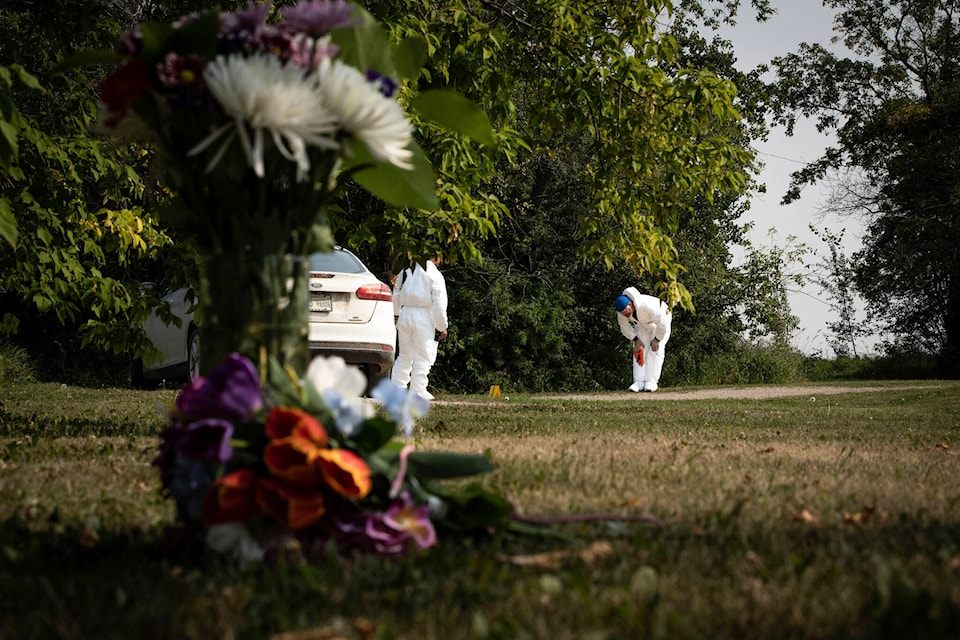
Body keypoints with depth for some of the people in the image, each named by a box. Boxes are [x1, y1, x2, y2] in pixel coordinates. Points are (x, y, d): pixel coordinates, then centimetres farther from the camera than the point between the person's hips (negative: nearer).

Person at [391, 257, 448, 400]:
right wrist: (442, 326, -4)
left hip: (405, 314, 6)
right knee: (423, 356, 1)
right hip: (424, 317, -6)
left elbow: (396, 294, 17)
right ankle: (418, 391, 1)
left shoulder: (406, 270, 9)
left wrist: (397, 313, 30)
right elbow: (439, 303, -11)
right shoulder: (435, 275, -9)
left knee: (405, 354, 16)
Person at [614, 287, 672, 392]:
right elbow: (625, 328, -6)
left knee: (656, 350, -17)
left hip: (662, 318, -5)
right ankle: (639, 382, -10)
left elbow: (662, 323, -37)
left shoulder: (646, 305, -44)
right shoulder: (622, 311, -24)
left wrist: (657, 339, -26)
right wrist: (636, 340, -15)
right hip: (644, 325, 5)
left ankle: (652, 381, -16)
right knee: (640, 350, -7)